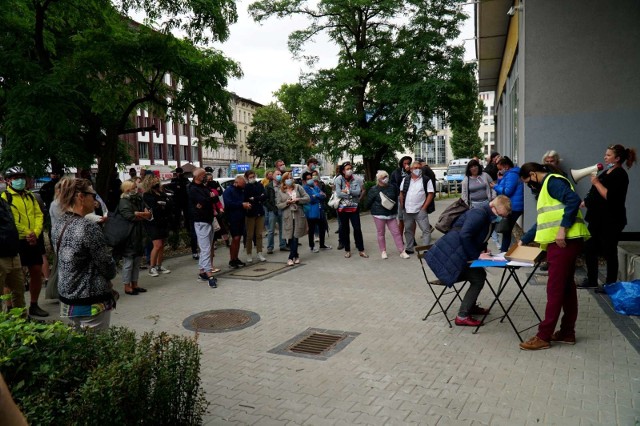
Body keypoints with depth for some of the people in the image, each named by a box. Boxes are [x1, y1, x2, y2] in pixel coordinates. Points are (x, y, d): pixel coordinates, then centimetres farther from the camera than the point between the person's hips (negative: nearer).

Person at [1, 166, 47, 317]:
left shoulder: (30, 196, 14)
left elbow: (39, 215, 7)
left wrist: (36, 233, -9)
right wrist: (26, 234, -17)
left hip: (34, 241, 6)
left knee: (37, 272, 10)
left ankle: (34, 305, 23)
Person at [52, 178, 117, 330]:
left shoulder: (58, 226, 4)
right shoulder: (88, 227, -20)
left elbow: (65, 261, 13)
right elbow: (108, 267, -15)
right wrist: (110, 273, 7)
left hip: (67, 299, 8)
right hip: (92, 302, -8)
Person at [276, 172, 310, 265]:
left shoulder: (298, 187, 7)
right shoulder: (280, 192, 6)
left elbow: (307, 198, 4)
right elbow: (278, 205, 3)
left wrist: (298, 199, -11)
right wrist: (287, 202, -14)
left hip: (298, 216, 0)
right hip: (288, 217, 0)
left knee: (295, 237, -3)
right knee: (291, 238, 3)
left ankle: (291, 257, 5)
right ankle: (296, 255, 21)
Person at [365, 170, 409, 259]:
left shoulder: (392, 188, 5)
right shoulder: (373, 190, -6)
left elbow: (396, 199, 17)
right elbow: (368, 202, -3)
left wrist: (394, 204, 4)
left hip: (391, 214, 3)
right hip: (379, 215, -3)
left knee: (396, 232, -1)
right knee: (381, 234, 6)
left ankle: (402, 251, 4)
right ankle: (383, 251, 20)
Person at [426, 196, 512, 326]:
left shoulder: (489, 218, 13)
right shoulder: (479, 214, -19)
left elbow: (480, 239, 22)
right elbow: (464, 236, -27)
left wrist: (483, 250, 2)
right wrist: (477, 255, -19)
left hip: (460, 254, 10)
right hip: (449, 255, -10)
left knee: (480, 275, 16)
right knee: (478, 280, -8)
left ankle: (471, 306, 32)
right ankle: (462, 316, -3)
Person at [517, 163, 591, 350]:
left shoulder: (553, 181, -7)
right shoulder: (546, 187, 24)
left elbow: (574, 200, -24)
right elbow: (543, 221, 28)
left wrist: (563, 228, -27)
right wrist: (524, 240, 26)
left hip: (564, 241, -10)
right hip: (561, 243, 10)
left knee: (555, 289, -6)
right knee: (566, 287, 14)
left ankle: (543, 337, -1)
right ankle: (567, 332, 23)